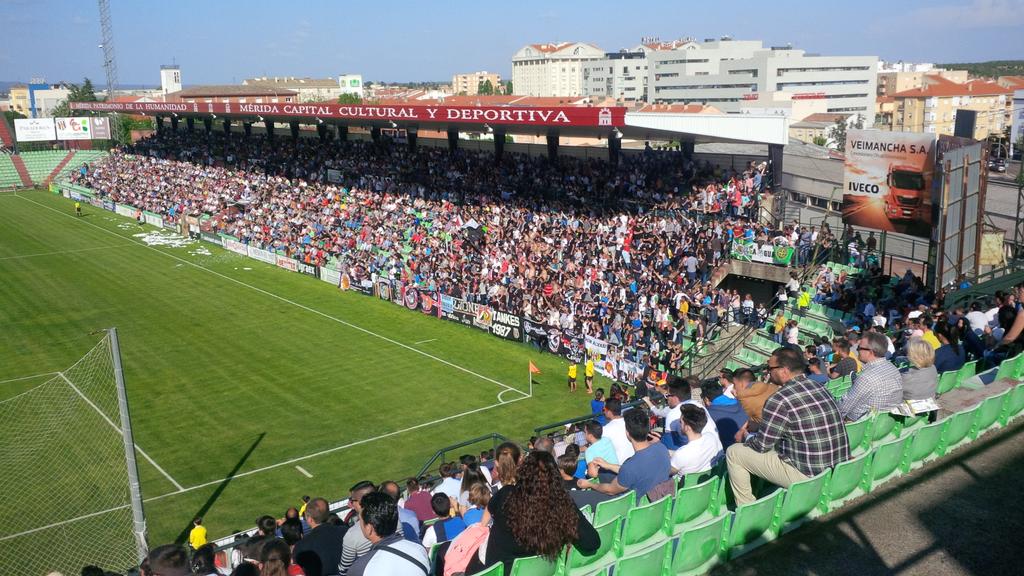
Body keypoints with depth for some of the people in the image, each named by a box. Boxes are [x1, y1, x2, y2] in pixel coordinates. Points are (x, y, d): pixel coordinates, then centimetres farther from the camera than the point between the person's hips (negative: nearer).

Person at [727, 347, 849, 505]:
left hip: (806, 475, -8)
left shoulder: (780, 400, -20)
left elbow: (761, 445, -10)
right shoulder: (819, 388, 5)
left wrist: (748, 439, 12)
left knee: (733, 453, 3)